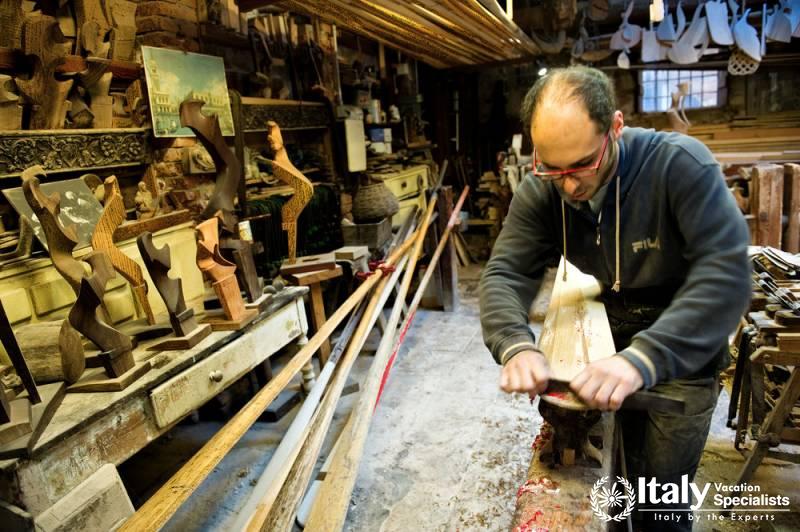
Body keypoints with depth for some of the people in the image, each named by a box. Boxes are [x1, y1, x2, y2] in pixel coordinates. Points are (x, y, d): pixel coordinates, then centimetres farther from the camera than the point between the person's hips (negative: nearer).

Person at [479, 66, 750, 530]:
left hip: (683, 356, -3)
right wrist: (516, 345, -37)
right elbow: (505, 274, -17)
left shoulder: (680, 164, -25)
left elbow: (726, 273, -32)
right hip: (605, 349, 3)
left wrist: (645, 358, -45)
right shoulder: (539, 191, -14)